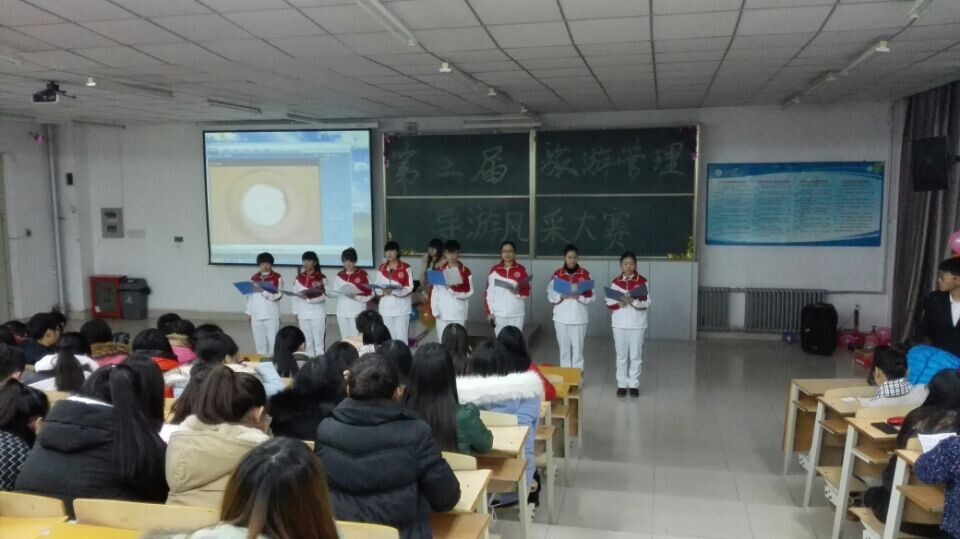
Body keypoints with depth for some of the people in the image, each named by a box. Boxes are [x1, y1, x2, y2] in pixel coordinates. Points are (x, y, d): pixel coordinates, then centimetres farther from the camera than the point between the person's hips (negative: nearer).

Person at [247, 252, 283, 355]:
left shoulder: (277, 278, -1)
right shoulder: (254, 278, 10)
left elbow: (278, 295, -10)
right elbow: (249, 296, 12)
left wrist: (264, 291, -21)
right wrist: (248, 312, 10)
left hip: (271, 315, -3)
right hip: (256, 315, 4)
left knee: (272, 340, 0)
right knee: (259, 341, 9)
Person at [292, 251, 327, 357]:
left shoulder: (321, 278, -3)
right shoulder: (298, 278, 8)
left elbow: (323, 296, -9)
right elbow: (295, 296, 10)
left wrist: (309, 297, -23)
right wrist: (296, 313, 5)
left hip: (318, 314, -4)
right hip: (303, 315, 4)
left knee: (318, 341, -3)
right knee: (307, 342, 9)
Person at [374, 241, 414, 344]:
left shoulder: (405, 267, -3)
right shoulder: (381, 268, 9)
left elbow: (409, 288, -8)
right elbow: (376, 287, 7)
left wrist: (394, 291, -21)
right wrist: (383, 290, -16)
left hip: (402, 308, -3)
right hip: (386, 308, 4)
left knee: (401, 338, -1)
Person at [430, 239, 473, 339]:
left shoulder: (465, 271, -2)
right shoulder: (439, 270, 5)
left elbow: (469, 292, -5)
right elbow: (434, 291, 3)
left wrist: (453, 290, -18)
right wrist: (435, 310, -4)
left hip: (458, 314, -2)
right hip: (442, 313, 3)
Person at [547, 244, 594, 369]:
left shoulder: (585, 274, 0)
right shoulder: (557, 274, 2)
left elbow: (591, 297, -1)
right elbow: (550, 296, 1)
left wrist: (578, 296, -18)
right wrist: (562, 296, -16)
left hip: (579, 318, -1)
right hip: (561, 318, 1)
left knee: (578, 348, 1)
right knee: (564, 349, 8)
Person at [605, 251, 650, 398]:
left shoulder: (642, 281, -3)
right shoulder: (615, 281, 3)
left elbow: (646, 303, -7)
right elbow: (609, 303, 3)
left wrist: (633, 301, -24)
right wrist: (619, 303, -16)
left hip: (637, 324, -2)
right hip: (619, 324, 2)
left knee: (636, 355, 5)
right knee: (621, 355, 8)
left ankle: (634, 384, 15)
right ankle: (622, 384, 16)